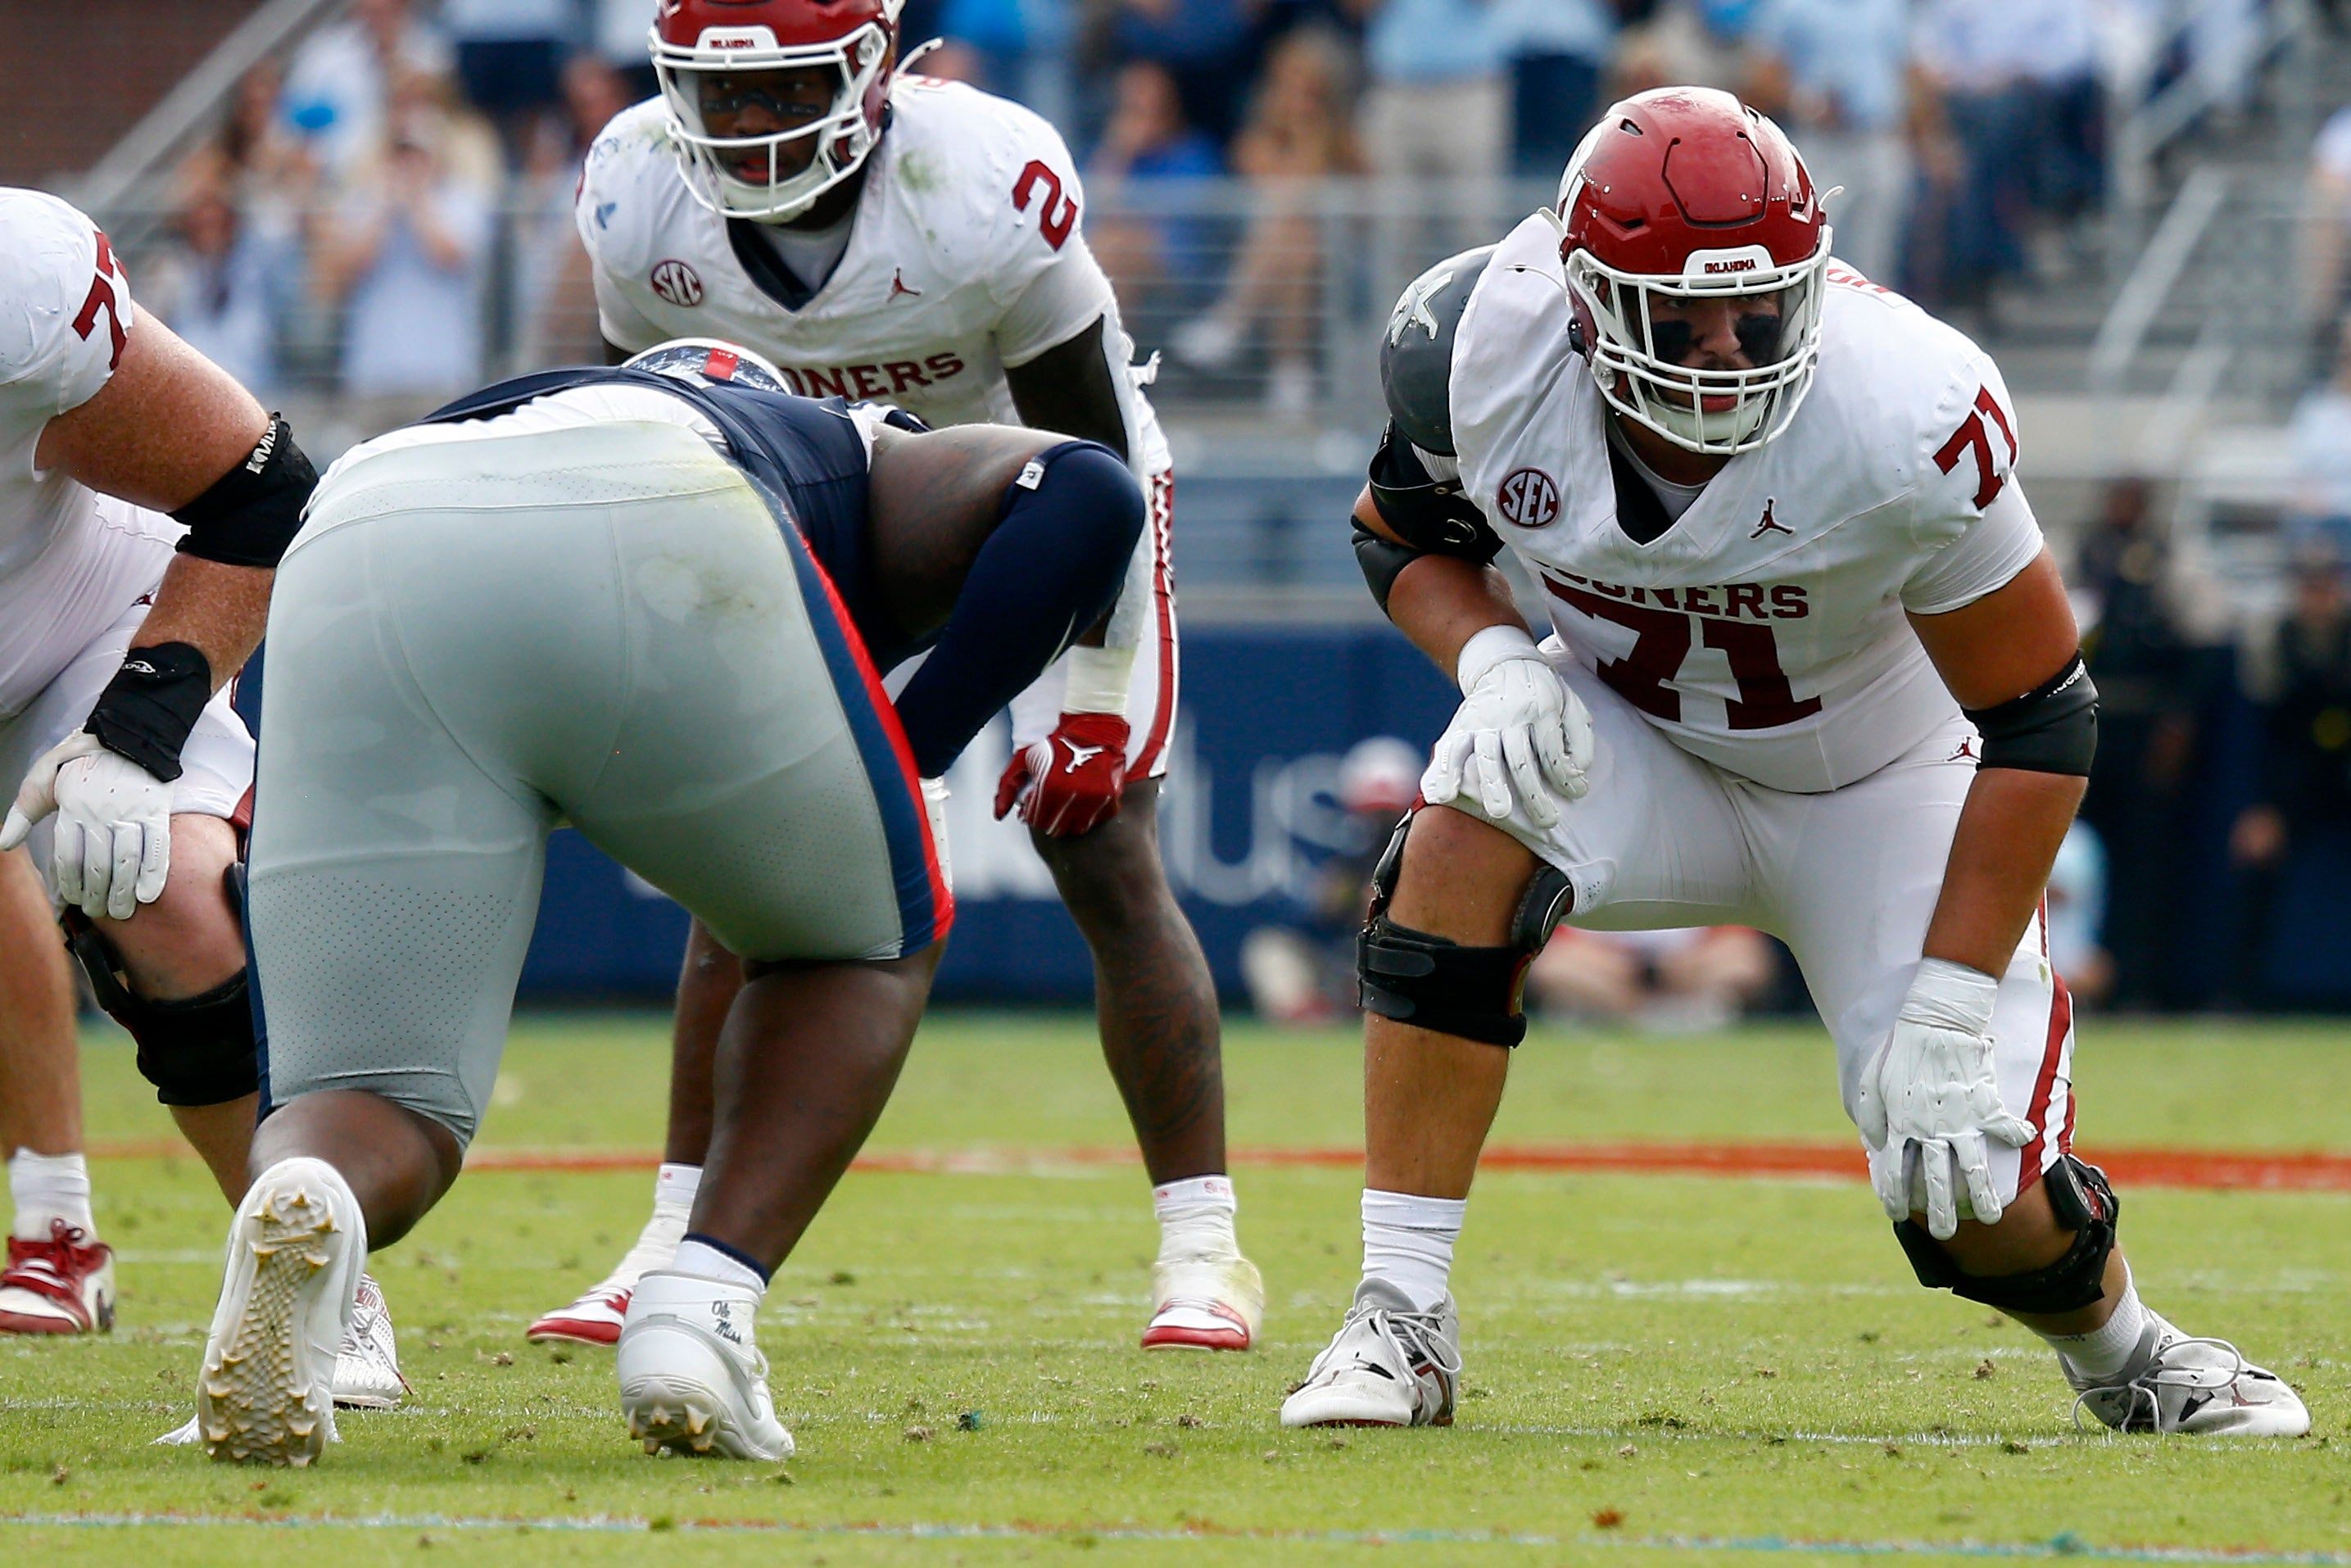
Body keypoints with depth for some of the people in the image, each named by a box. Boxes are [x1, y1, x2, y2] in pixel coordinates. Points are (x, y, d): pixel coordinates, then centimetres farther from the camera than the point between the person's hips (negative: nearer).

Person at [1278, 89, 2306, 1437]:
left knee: (1981, 1198, -14)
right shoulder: (1483, 351, -24)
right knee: (1469, 836, -32)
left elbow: (2040, 720, -23)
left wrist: (1945, 1013, -25)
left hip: (1885, 789, -2)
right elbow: (1404, 532, 0)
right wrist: (1492, 659, -23)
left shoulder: (1908, 423, -33)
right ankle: (1402, 1318, -24)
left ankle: (2124, 1352, 25)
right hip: (1642, 754, 2)